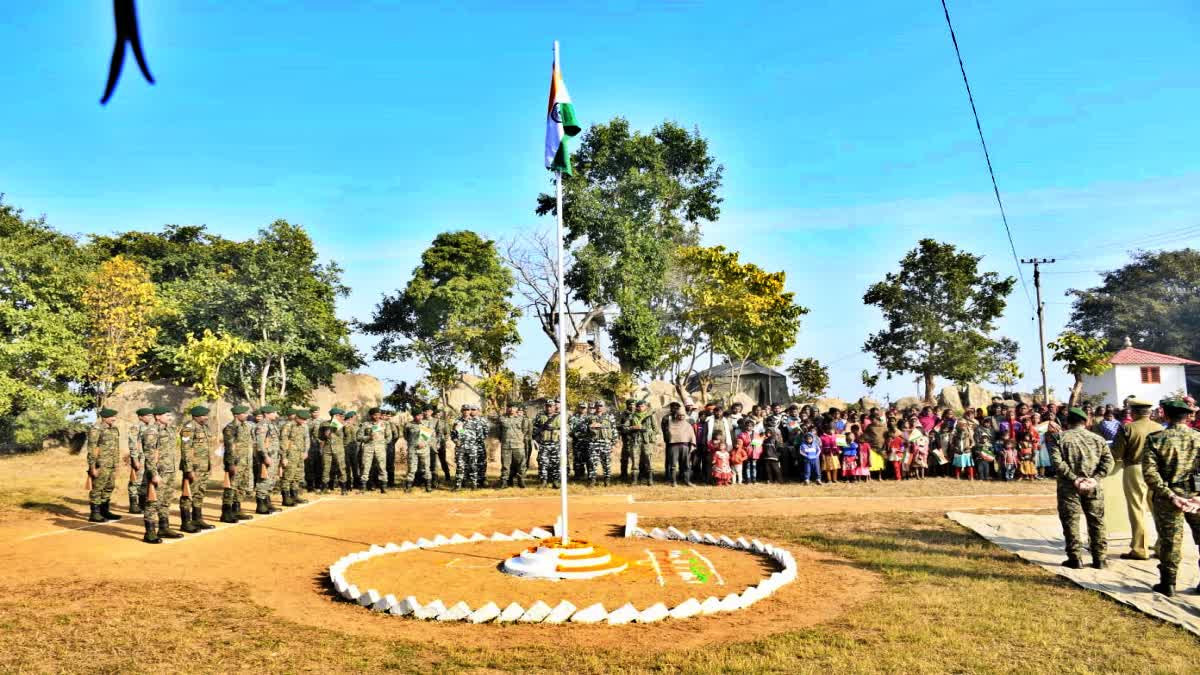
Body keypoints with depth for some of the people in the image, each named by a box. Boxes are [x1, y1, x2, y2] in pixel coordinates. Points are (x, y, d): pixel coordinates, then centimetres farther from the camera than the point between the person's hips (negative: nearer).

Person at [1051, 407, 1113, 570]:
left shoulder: (1061, 438, -3)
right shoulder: (1097, 439, 7)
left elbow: (1057, 461, -15)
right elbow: (1108, 460, -3)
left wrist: (1073, 478, -14)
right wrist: (1096, 477, -8)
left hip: (1069, 487, -3)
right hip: (1093, 488, 3)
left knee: (1071, 522, 4)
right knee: (1097, 522, 13)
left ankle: (1075, 558, 5)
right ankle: (1099, 559, 17)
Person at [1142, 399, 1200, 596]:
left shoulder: (1155, 439, -6)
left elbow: (1150, 472, -14)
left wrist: (1170, 495, -12)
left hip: (1167, 499, -1)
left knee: (1170, 541, 8)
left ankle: (1168, 584, 15)